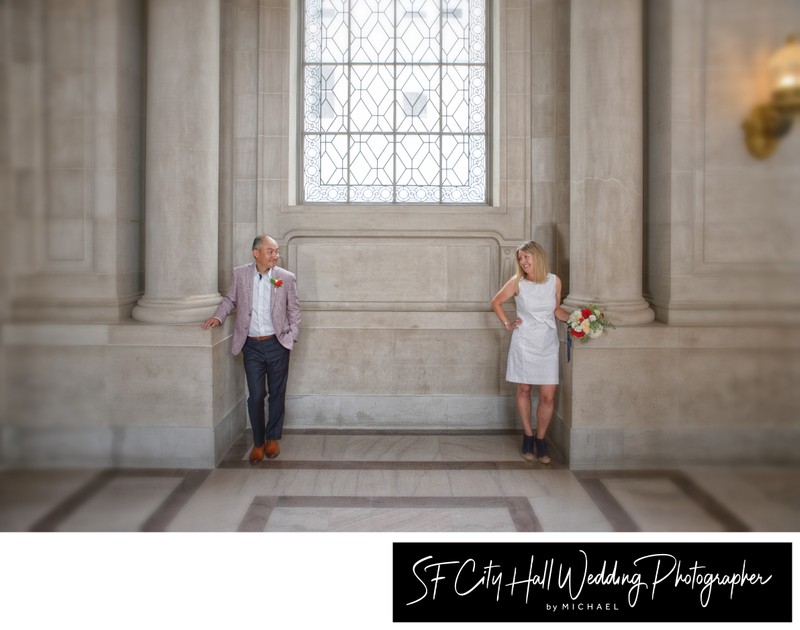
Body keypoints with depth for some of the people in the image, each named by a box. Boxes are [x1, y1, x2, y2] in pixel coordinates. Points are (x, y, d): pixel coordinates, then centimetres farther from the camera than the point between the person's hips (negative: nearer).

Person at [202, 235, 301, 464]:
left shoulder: (287, 278, -4)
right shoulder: (240, 274, -1)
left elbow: (293, 310, 4)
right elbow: (230, 299, 11)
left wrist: (292, 338, -1)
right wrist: (218, 317, -5)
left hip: (277, 344, 0)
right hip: (252, 345, 0)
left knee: (277, 393, 10)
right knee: (256, 396, 3)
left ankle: (273, 438, 27)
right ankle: (258, 442, 19)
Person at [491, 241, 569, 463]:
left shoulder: (554, 281, 0)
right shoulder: (517, 282, -4)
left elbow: (556, 310, 13)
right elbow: (496, 302, 10)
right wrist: (507, 324, 3)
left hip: (548, 344, 1)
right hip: (524, 343, -1)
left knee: (548, 396, -1)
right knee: (524, 390, 7)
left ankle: (540, 439, 17)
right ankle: (528, 435, 24)